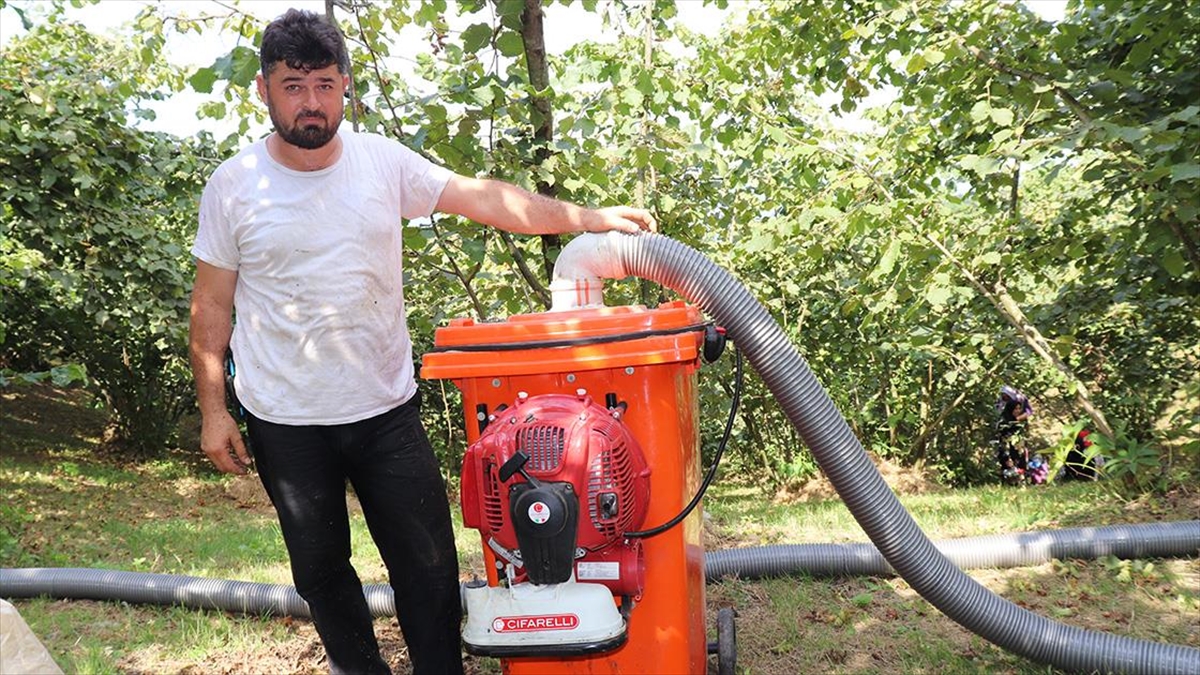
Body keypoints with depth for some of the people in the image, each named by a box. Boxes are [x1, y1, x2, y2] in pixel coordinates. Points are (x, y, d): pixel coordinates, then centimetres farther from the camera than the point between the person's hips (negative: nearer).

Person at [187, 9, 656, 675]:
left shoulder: (382, 160, -3)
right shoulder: (233, 185, -6)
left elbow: (483, 197, -5)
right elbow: (211, 306, -1)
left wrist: (591, 217, -11)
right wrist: (212, 410, -1)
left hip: (387, 408, 1)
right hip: (285, 422, 0)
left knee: (428, 563, 5)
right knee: (319, 568, 17)